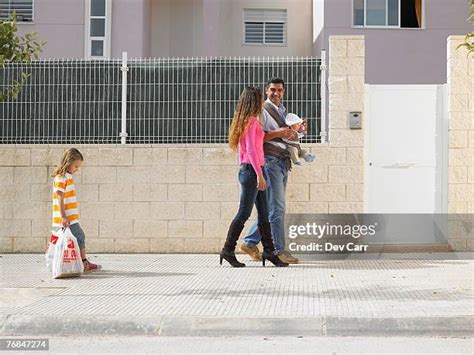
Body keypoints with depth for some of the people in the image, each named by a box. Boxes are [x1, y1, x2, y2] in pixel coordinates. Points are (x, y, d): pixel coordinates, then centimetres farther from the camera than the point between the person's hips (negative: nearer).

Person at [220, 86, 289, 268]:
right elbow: (251, 150, -18)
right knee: (244, 212, -5)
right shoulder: (252, 121, -11)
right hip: (251, 170, -9)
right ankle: (228, 250, 1)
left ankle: (269, 251, 11)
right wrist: (259, 174, -19)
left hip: (246, 170, 9)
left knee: (264, 213, 8)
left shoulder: (243, 121, 16)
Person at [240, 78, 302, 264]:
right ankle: (279, 250, -5)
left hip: (283, 161, 9)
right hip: (270, 161, -9)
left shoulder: (282, 111, 22)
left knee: (271, 207, 11)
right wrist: (278, 133, -20)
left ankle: (250, 242, 19)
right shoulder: (262, 110, -5)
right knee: (277, 207, -9)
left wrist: (297, 131, 9)